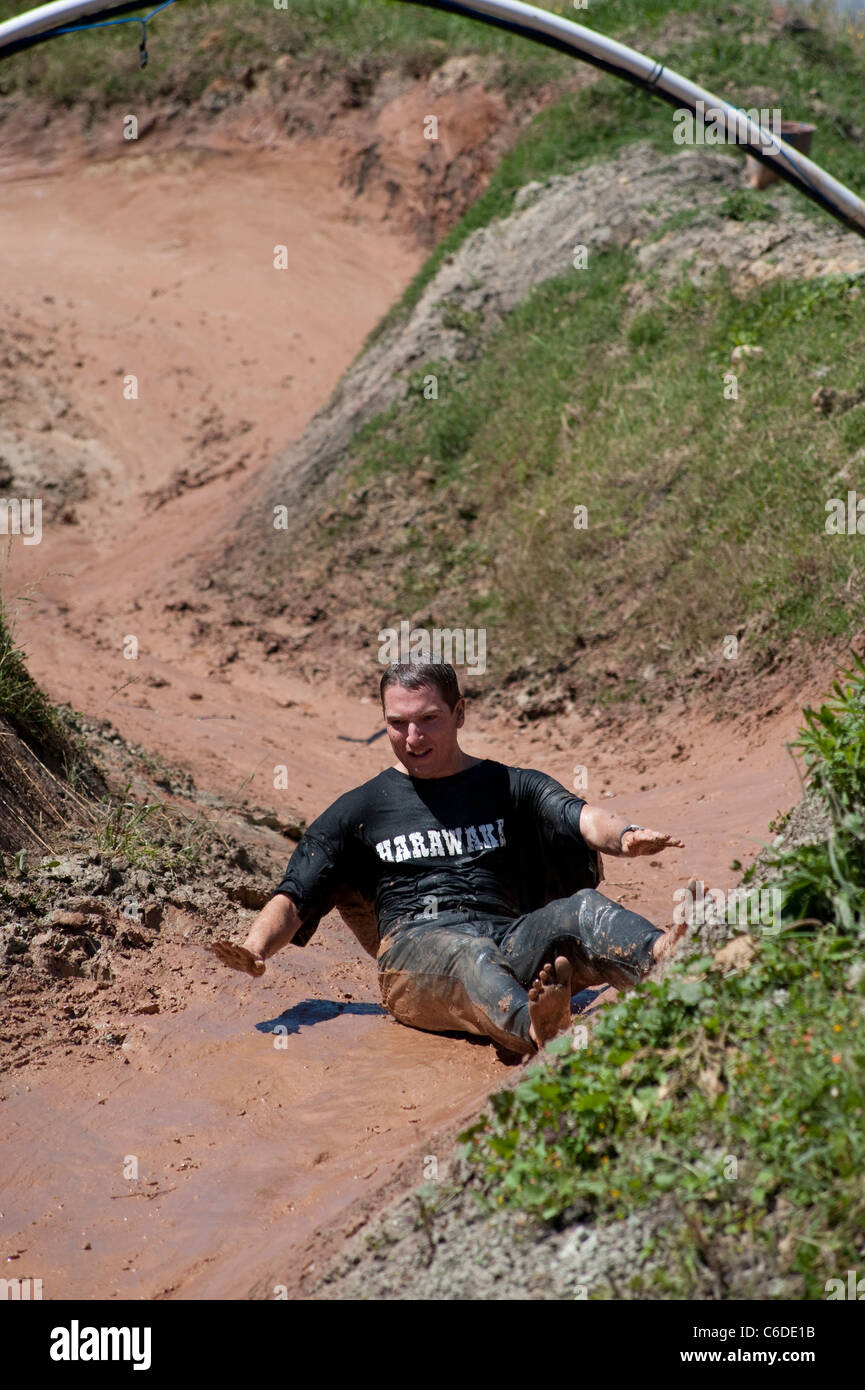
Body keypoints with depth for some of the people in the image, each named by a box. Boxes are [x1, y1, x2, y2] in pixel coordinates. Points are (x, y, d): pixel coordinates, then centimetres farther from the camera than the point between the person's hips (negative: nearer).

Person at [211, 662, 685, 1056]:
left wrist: (624, 835, -24)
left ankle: (670, 960, -61)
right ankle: (538, 1032, -69)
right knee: (470, 956, -38)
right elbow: (292, 898, 16)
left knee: (581, 911, -30)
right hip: (414, 945, -1)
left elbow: (582, 818, 2)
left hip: (511, 938, 2)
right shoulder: (361, 808, 22)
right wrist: (254, 950, -7)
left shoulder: (509, 787, 22)